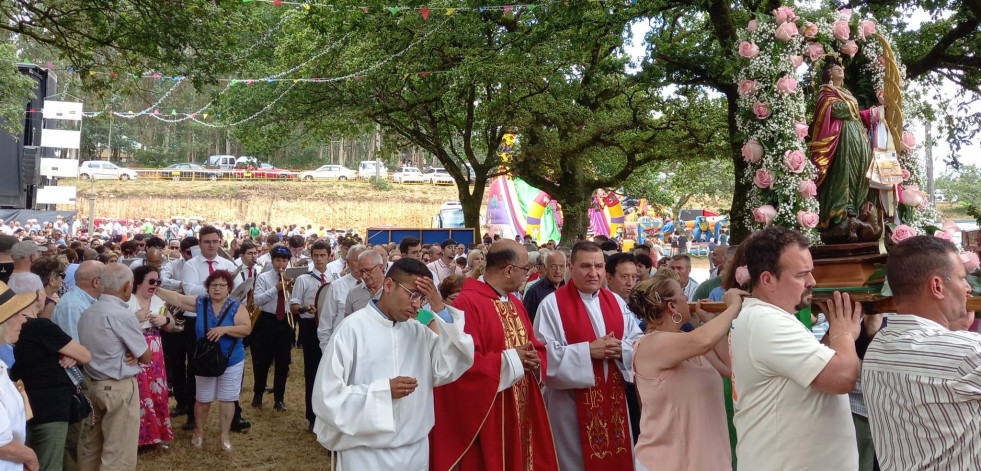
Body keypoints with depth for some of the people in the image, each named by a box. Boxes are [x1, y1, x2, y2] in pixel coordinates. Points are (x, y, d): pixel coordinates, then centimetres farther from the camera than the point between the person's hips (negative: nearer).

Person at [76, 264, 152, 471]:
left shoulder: (86, 313, 8)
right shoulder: (123, 315, -18)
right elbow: (147, 357, -12)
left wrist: (130, 354, 2)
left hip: (93, 385, 9)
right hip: (120, 389, -8)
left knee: (92, 445, 17)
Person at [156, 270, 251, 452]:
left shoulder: (236, 307, -11)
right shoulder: (200, 302, -2)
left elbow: (247, 328, -20)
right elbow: (176, 298, 0)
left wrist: (224, 329, -30)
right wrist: (154, 290, -5)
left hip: (232, 362, -2)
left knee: (227, 399, 5)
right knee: (202, 399, 13)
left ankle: (225, 435, 17)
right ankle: (199, 432, 34)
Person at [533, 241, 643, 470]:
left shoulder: (616, 301, 8)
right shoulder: (552, 304, -9)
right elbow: (544, 353, -16)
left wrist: (620, 348, -13)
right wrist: (588, 350, -21)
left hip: (614, 398, 5)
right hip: (573, 402, -5)